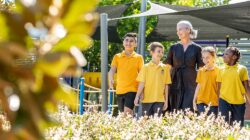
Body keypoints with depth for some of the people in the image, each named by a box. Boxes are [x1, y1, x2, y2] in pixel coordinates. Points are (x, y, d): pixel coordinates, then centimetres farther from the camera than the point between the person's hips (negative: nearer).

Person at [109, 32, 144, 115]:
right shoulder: (117, 57, 9)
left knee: (127, 112, -19)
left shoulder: (138, 58, 4)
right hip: (120, 90, 3)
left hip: (132, 90, -3)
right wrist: (111, 80, -25)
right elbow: (112, 69, -4)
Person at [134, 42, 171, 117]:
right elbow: (141, 84, 1)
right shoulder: (146, 67, 2)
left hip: (159, 100, 0)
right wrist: (137, 97, -7)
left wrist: (166, 100, 7)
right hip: (147, 99, 0)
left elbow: (166, 85, 8)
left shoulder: (165, 68, 6)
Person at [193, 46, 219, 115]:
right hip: (201, 102, 2)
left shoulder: (218, 71, -3)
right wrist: (194, 101, 12)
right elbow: (198, 86, 13)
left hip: (213, 102, -2)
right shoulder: (201, 71, 7)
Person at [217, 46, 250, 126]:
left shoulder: (242, 69, 2)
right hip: (224, 100, 1)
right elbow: (219, 87, 9)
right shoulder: (222, 70, 6)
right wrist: (218, 103, 7)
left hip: (239, 102, 0)